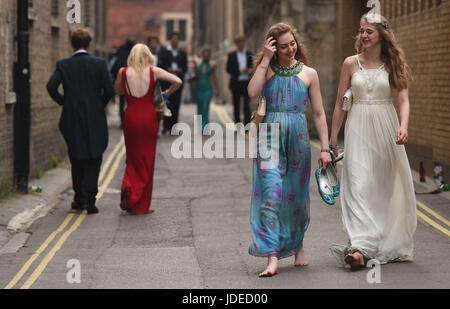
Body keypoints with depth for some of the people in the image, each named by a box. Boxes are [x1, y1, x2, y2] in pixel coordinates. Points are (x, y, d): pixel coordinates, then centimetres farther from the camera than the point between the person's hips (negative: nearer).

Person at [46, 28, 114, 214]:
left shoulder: (63, 65, -1)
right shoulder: (99, 64, -4)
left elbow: (51, 87, -12)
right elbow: (109, 90, -10)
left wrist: (63, 102, 4)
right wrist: (100, 105, 8)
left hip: (71, 120, 2)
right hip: (95, 120, -2)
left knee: (77, 160, 16)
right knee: (93, 160, 4)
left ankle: (79, 198, 20)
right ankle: (89, 199, -7)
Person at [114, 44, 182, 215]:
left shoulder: (123, 72, 1)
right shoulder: (154, 71, -2)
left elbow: (118, 91, 17)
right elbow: (177, 82, -5)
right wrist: (166, 94, 10)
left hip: (131, 117, 1)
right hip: (148, 116, -1)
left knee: (133, 159, 16)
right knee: (146, 162, 7)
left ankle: (128, 187, -11)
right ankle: (140, 205, 8)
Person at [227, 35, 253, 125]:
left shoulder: (249, 54, 11)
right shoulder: (232, 55, 5)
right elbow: (228, 70, -1)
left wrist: (250, 70, -7)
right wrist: (240, 71, -13)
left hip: (246, 83, 0)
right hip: (236, 83, 0)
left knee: (247, 105, -9)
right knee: (236, 105, 6)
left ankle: (247, 125, -13)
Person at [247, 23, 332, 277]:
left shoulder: (309, 73, 8)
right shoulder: (268, 70, 8)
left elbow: (319, 114, 8)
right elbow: (253, 92, -13)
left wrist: (325, 148, 2)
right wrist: (265, 59, -8)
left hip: (298, 136, 1)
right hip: (271, 135, -1)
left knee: (297, 195, 10)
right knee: (270, 194, -12)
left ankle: (298, 245, 34)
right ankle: (272, 258, -15)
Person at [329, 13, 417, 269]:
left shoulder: (394, 64, 3)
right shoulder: (351, 63, 6)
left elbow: (404, 99, -4)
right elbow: (340, 103, 10)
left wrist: (403, 126, -23)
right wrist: (333, 140, 10)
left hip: (385, 129, 0)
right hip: (358, 130, 0)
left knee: (387, 187, 5)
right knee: (359, 187, -11)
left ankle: (391, 245, 18)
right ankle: (360, 247, -20)